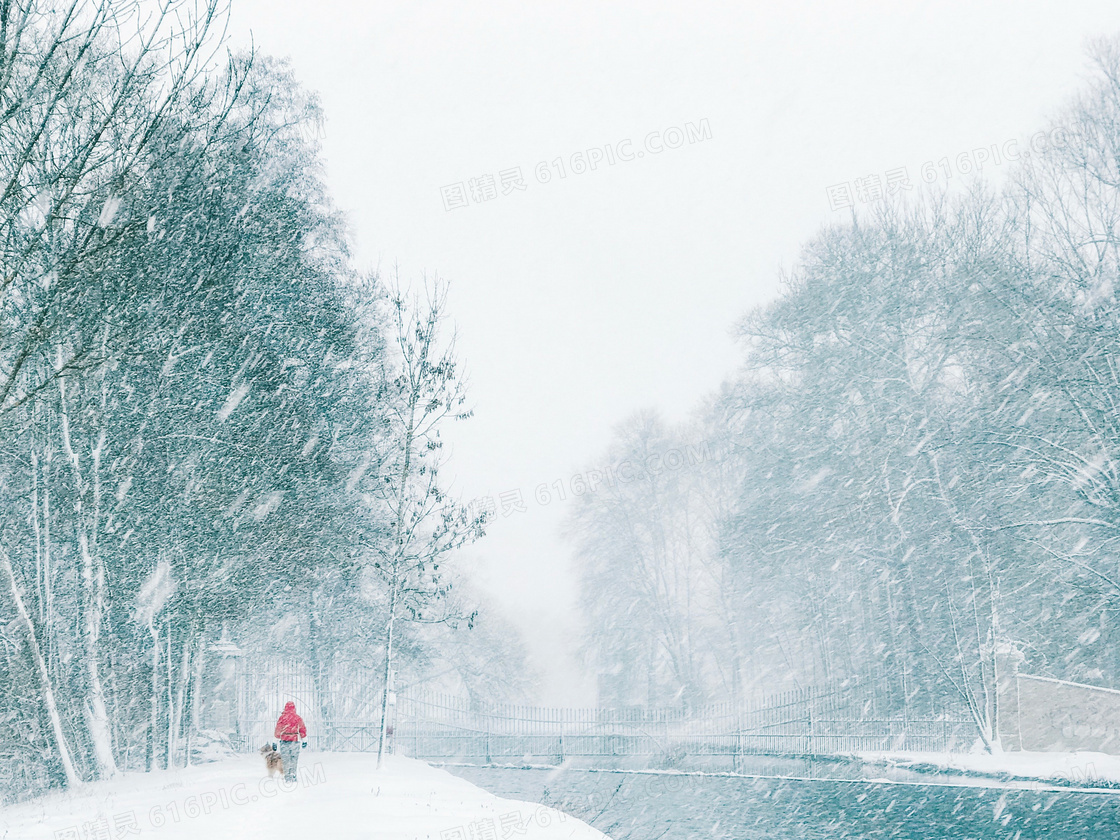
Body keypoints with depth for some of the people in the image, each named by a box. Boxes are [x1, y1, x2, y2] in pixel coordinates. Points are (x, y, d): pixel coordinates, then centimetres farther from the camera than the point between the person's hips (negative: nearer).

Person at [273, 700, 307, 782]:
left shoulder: (282, 717, -3)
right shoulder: (298, 718, 0)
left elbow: (278, 730, 1)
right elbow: (303, 729, 6)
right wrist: (304, 741, 16)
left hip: (284, 741, -1)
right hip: (295, 741, 1)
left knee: (286, 760, 3)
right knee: (294, 759, 9)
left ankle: (287, 777, -1)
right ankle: (293, 775, 4)